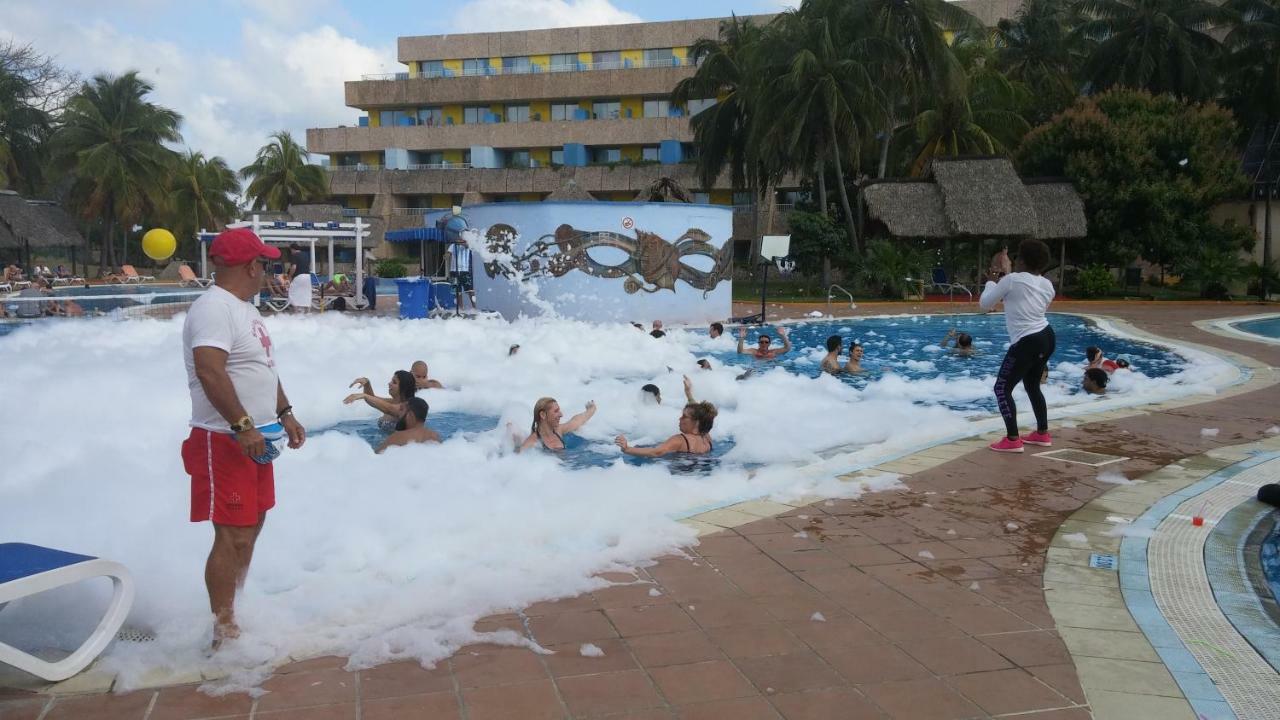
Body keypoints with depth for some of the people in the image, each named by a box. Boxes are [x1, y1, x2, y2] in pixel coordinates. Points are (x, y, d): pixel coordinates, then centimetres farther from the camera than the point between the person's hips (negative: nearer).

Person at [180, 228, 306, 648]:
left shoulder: (243, 308, 15)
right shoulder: (213, 309, -18)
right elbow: (209, 371, -30)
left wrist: (285, 414, 18)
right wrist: (243, 426, -30)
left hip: (255, 437, 10)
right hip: (226, 441, -10)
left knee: (252, 527, 18)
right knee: (232, 537, -7)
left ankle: (237, 609, 32)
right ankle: (223, 632, 3)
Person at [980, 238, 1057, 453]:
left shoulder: (1012, 279, -11)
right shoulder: (1047, 285, 11)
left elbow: (984, 303, -3)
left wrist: (991, 283, 16)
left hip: (1027, 343, -8)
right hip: (1047, 338, 8)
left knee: (1002, 388, 2)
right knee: (1032, 385, 25)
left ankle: (1012, 440, -1)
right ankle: (1043, 434, 32)